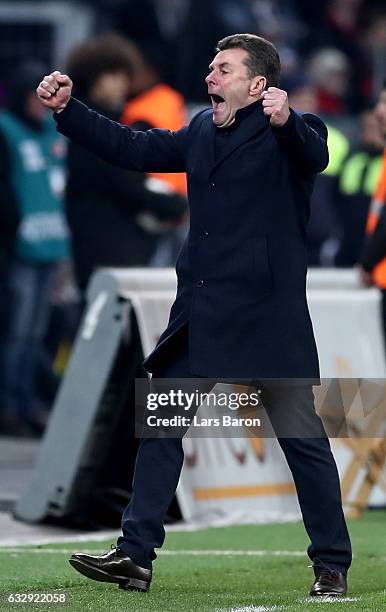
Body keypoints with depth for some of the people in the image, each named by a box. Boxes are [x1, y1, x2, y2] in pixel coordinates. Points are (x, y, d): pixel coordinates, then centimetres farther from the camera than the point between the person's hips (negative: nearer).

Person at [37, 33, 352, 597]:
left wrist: (287, 121, -50)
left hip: (267, 316, -7)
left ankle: (332, 566, 8)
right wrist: (67, 109, 10)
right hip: (199, 315, 7)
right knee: (159, 428, 6)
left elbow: (315, 156, -28)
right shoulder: (203, 133, 13)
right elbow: (133, 149, 18)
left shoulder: (290, 133, -7)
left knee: (303, 438, -2)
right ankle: (135, 556, 11)